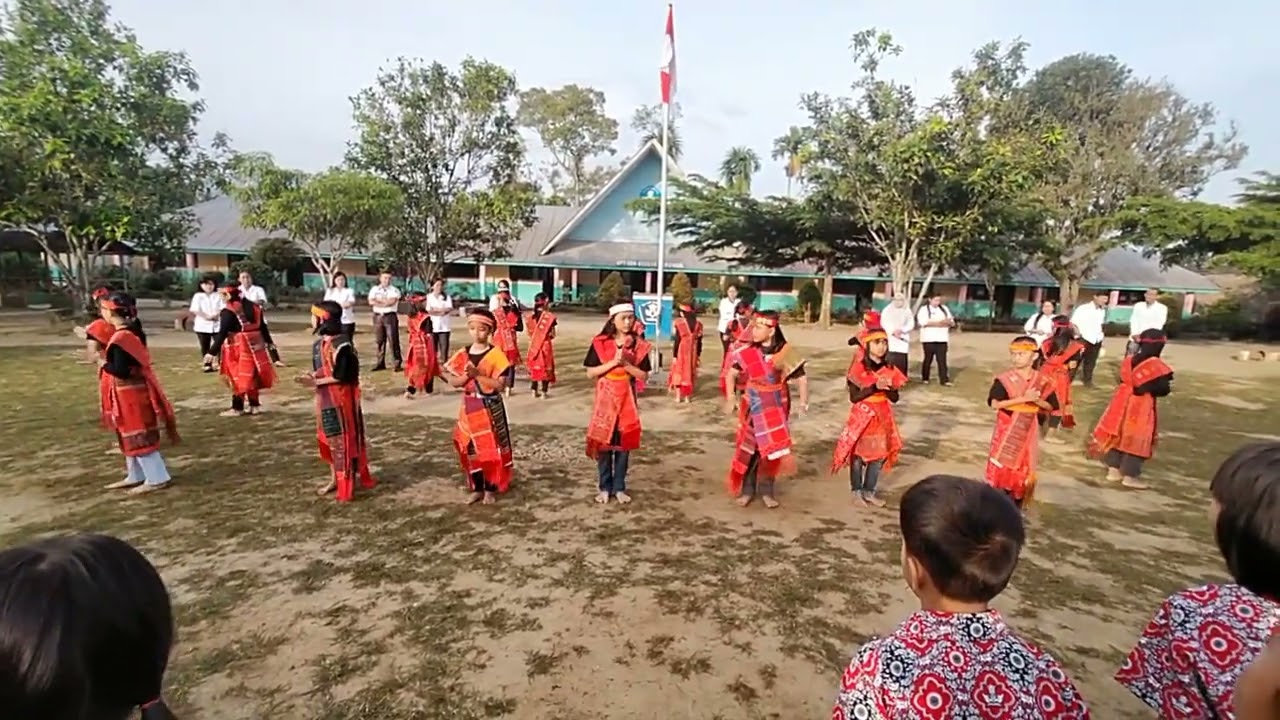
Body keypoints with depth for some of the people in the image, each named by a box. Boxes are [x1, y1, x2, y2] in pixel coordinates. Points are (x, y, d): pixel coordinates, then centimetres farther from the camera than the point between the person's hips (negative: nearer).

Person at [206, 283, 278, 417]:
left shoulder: (228, 311, -13)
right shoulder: (253, 306, 9)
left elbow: (222, 334, -18)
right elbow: (262, 327, 14)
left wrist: (212, 352, -16)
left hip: (238, 348, -7)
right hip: (255, 346, 7)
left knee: (238, 378, 1)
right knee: (251, 377, 14)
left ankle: (237, 408, 8)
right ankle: (255, 405, 17)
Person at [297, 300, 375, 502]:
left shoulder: (341, 344, -19)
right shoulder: (319, 344, 9)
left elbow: (341, 376, -20)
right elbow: (320, 370, 15)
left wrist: (316, 382, -17)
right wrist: (310, 376, -5)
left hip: (341, 399, -9)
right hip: (325, 399, 9)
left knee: (344, 440, -2)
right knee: (328, 439, 16)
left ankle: (347, 485, 6)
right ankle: (335, 478, 29)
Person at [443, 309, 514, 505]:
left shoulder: (496, 354, -10)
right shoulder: (463, 354, 2)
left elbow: (500, 385, -16)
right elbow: (452, 381, 1)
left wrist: (478, 375, -24)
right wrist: (466, 376, -19)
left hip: (490, 408, -4)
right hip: (469, 407, 4)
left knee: (491, 448, 3)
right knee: (471, 449, 10)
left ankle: (490, 489, 18)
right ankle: (476, 488, 25)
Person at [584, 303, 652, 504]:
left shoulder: (639, 344, -1)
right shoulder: (600, 342, -5)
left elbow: (643, 375, -3)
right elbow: (590, 373, -8)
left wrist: (625, 363, -17)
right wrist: (613, 362, -18)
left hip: (627, 399, 1)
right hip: (605, 399, -1)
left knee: (624, 444, 6)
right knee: (603, 443, 4)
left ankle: (619, 487, 19)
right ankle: (604, 487, 18)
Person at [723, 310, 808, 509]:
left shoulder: (786, 353, -11)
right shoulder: (747, 352, -6)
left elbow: (801, 378, -6)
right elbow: (732, 374, 3)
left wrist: (803, 402, -18)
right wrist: (730, 399, -5)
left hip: (776, 409, -1)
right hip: (752, 407, 1)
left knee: (773, 448, 5)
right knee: (749, 448, 6)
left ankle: (766, 490, 21)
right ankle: (747, 489, 19)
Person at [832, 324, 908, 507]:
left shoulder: (889, 369, 2)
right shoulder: (859, 368, -12)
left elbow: (895, 398, 3)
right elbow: (854, 397, -16)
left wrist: (888, 388, -19)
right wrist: (875, 387, -25)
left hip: (882, 416, 5)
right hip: (862, 416, -5)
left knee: (880, 453, 7)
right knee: (859, 453, 4)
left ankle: (869, 491, 20)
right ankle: (856, 489, 21)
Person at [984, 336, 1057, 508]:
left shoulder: (1042, 381, -1)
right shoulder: (1004, 379, -10)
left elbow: (1050, 407, 5)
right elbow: (994, 404, -20)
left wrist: (1037, 401, -16)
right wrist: (1023, 399, -24)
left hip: (1029, 432, 3)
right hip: (1007, 431, -3)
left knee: (1024, 471, 10)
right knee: (1002, 469, 0)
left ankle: (1016, 509, 25)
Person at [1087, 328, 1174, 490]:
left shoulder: (1129, 360, 3)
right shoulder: (1156, 366, -17)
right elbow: (1162, 389, -17)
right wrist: (1168, 386, 2)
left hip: (1122, 402, 7)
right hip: (1141, 408, -7)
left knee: (1119, 435, 14)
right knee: (1136, 440, 2)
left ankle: (1113, 470, 21)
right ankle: (1129, 476, 7)